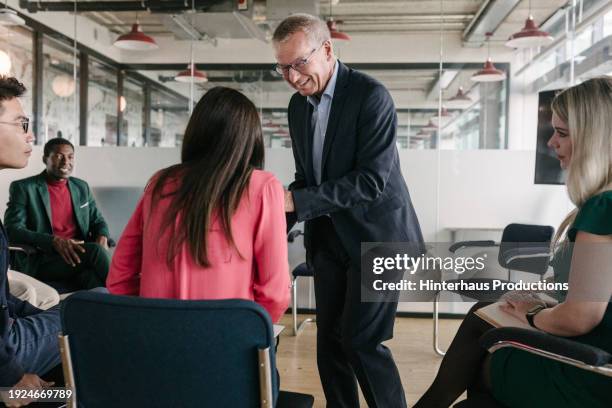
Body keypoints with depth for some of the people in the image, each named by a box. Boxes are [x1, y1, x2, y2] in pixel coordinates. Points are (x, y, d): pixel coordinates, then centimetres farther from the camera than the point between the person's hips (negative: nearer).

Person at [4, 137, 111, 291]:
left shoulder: (81, 187, 16)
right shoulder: (23, 188, 0)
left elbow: (98, 221, 20)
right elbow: (12, 230, -8)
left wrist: (102, 237, -6)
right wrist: (54, 241, -24)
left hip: (78, 255, 4)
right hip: (40, 262, -4)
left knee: (92, 276, -32)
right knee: (96, 250, -29)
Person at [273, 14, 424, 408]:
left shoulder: (371, 96, -16)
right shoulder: (299, 104, 6)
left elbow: (371, 180, -23)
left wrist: (296, 200, -26)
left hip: (376, 236, -6)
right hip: (328, 238, 7)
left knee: (363, 341, -8)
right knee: (330, 343, 9)